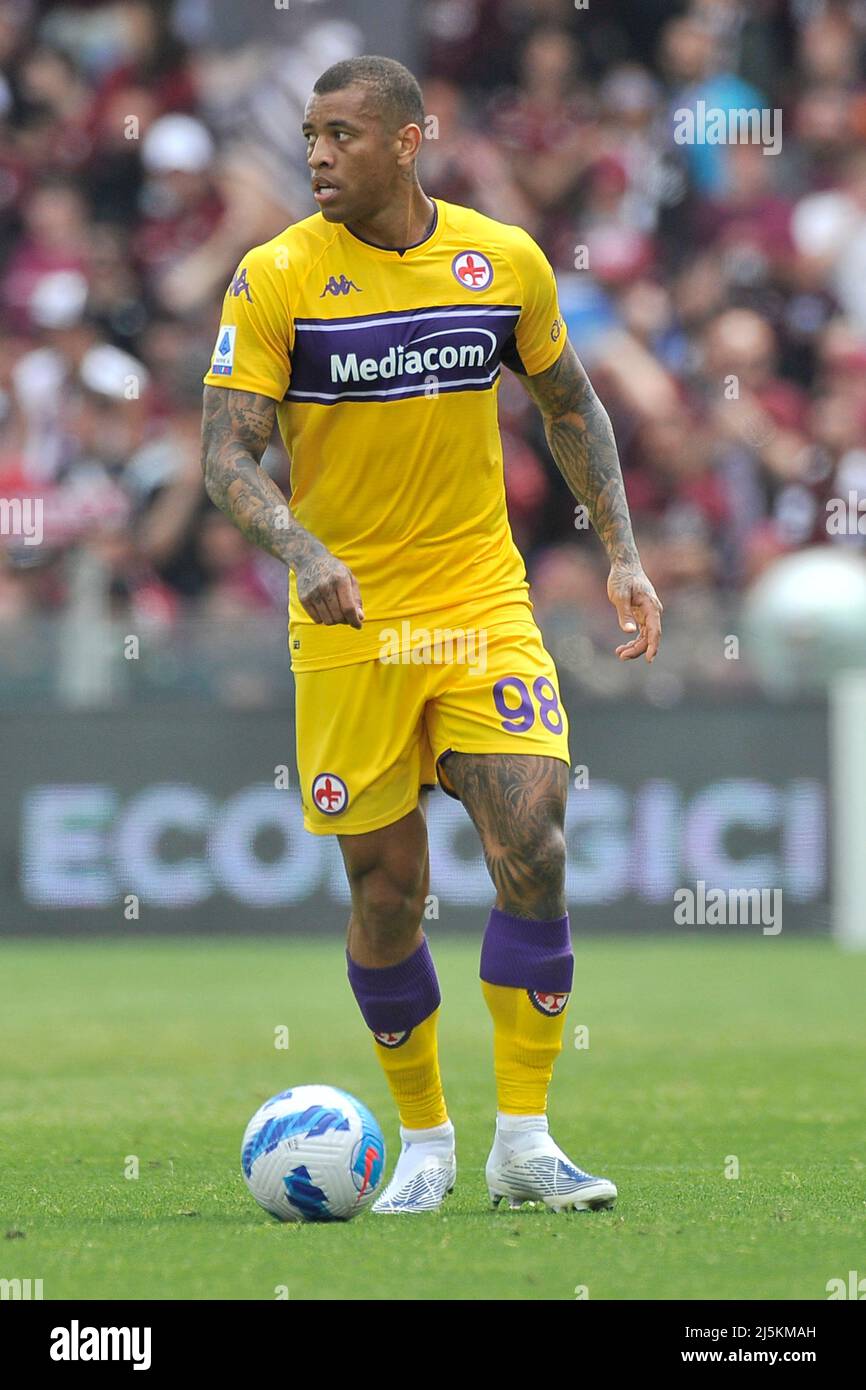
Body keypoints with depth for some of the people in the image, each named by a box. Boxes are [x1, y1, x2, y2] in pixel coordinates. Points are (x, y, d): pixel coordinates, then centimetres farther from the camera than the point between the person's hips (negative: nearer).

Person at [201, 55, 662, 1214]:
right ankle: (424, 1140, 22)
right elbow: (228, 453, -13)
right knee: (387, 894, 3)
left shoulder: (506, 261, 1)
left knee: (533, 854, -13)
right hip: (348, 626, -1)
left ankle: (524, 1144, -3)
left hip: (483, 608, 1)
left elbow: (570, 406, 16)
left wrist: (622, 553, 9)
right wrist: (303, 551, -31)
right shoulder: (276, 279, -8)